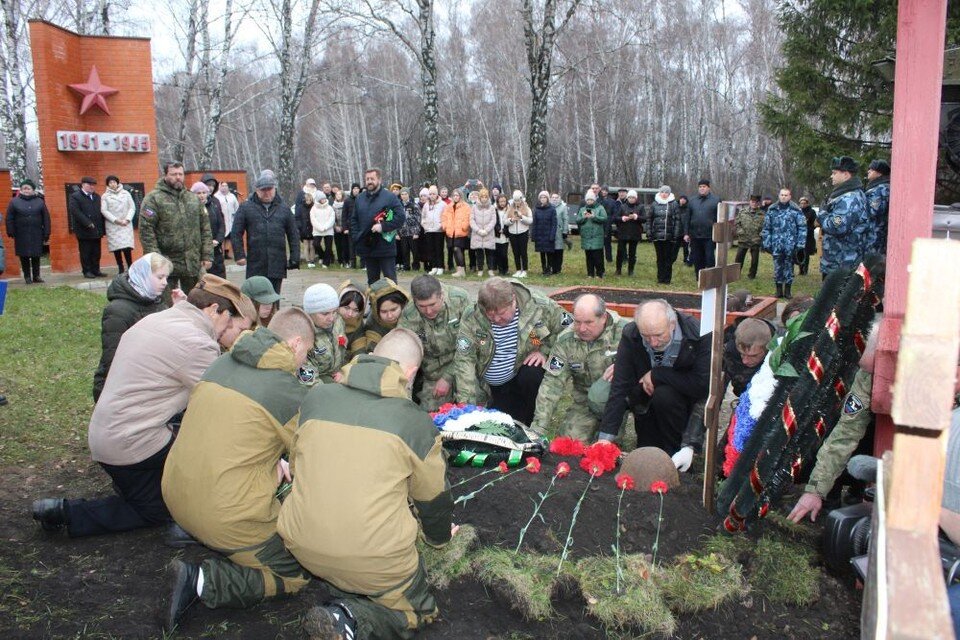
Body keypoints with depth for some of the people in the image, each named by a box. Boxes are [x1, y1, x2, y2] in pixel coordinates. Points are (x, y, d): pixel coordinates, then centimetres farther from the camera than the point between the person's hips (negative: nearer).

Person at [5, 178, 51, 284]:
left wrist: (46, 234, -1)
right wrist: (11, 232, -5)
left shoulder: (40, 202, 5)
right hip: (21, 235, 0)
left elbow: (46, 218, 4)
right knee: (24, 256, 3)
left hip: (36, 234, 0)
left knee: (36, 256, 5)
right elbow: (9, 219, 4)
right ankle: (27, 276, 10)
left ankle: (36, 275, 14)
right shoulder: (14, 202, 4)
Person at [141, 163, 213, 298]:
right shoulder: (153, 198, -3)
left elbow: (205, 228, 11)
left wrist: (207, 255, 3)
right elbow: (146, 231, -10)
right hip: (167, 264, -5)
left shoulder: (193, 198, 13)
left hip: (193, 263, 5)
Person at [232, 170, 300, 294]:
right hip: (255, 264, -1)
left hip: (277, 265, 1)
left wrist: (295, 258, 2)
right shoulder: (246, 208, 4)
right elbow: (236, 233, 2)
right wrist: (239, 255, -6)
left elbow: (294, 234, 9)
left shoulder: (283, 208, 9)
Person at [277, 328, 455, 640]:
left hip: (302, 544, 6)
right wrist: (439, 536, 28)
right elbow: (433, 493, 5)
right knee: (417, 610, 19)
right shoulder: (416, 421, -10)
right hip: (376, 556, -6)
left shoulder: (315, 397, 0)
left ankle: (344, 598, 6)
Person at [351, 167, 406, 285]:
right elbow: (354, 220, 18)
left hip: (385, 247, -5)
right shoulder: (360, 198, 13)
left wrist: (383, 226, -19)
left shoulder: (390, 197, -4)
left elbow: (401, 217, -11)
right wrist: (356, 237, 3)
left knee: (390, 279, -3)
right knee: (372, 279, 14)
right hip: (367, 247, 5)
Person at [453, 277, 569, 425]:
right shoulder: (471, 319, -18)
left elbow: (567, 328, -4)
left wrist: (544, 351, -17)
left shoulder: (539, 306, -19)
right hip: (495, 388, 1)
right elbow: (464, 361, -22)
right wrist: (466, 406, -30)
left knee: (532, 376, -33)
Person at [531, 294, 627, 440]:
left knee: (598, 393, -34)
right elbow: (552, 384, -10)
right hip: (585, 400, 3)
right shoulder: (565, 340, -8)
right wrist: (538, 428, -16)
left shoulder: (622, 331, -15)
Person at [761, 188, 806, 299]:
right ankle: (779, 290, 16)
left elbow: (802, 228, -3)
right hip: (776, 245, 2)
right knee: (777, 267, 6)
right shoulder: (772, 210, 4)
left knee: (789, 267, 7)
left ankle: (787, 291, 16)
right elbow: (766, 228, 6)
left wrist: (800, 244, -8)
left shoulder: (796, 210, -3)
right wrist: (766, 243, 1)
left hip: (791, 245, -1)